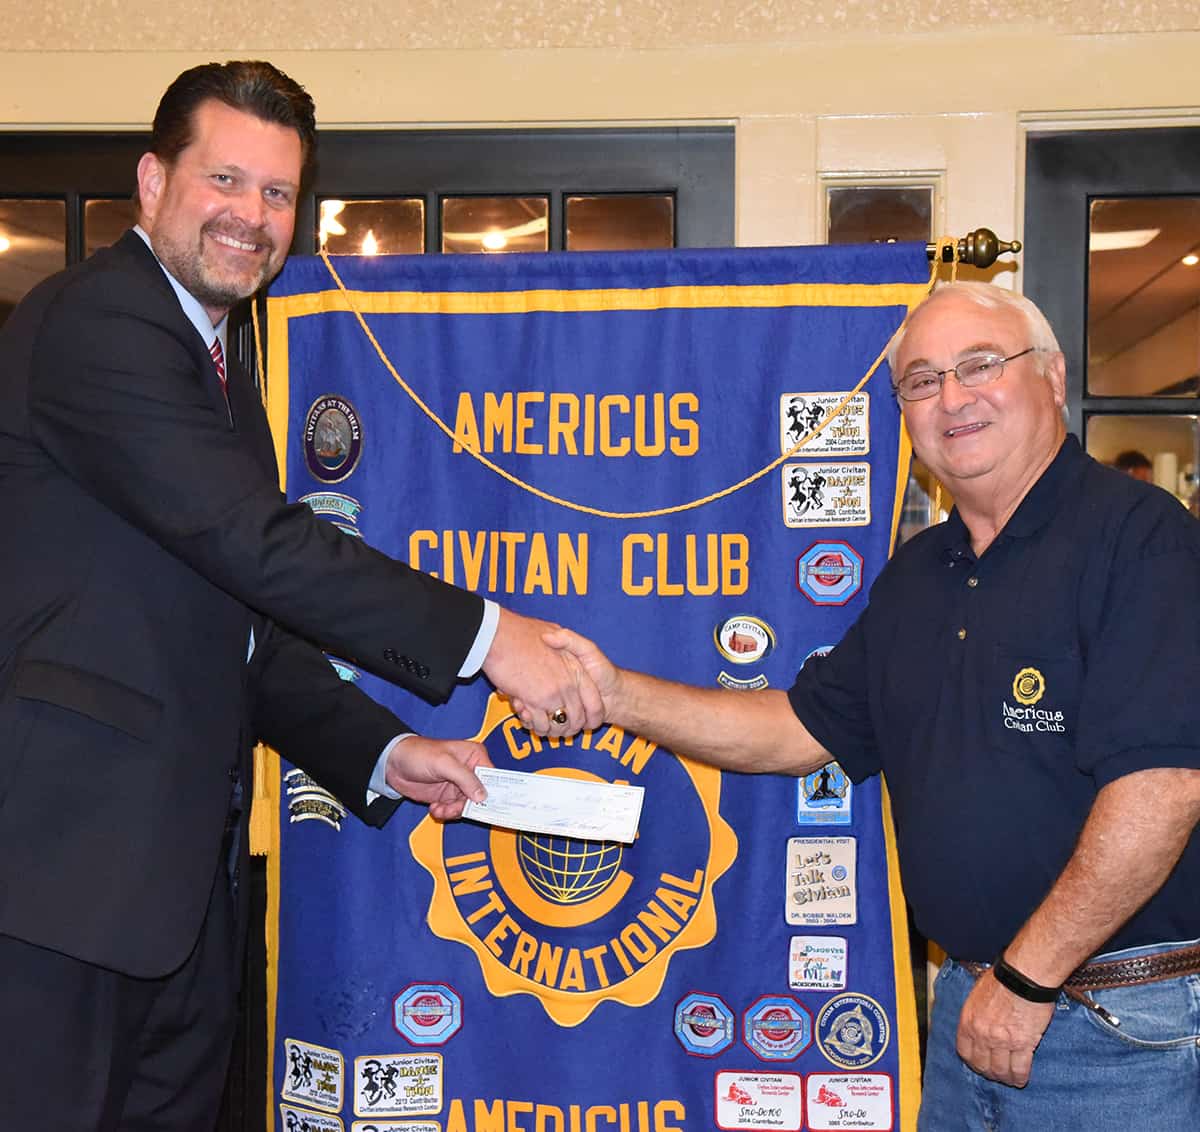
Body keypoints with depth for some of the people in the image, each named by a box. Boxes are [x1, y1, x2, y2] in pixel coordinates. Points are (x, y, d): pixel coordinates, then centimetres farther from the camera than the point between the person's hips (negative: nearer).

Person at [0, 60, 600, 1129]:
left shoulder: (219, 368, 18)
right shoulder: (95, 322, -12)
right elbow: (254, 543, -22)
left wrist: (382, 752, 7)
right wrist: (484, 633, -19)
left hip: (181, 856, 9)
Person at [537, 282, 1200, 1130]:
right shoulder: (918, 575, 10)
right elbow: (803, 728, 12)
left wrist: (1028, 979, -18)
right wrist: (618, 694, 0)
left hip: (1125, 1028, -7)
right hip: (976, 1000, 7)